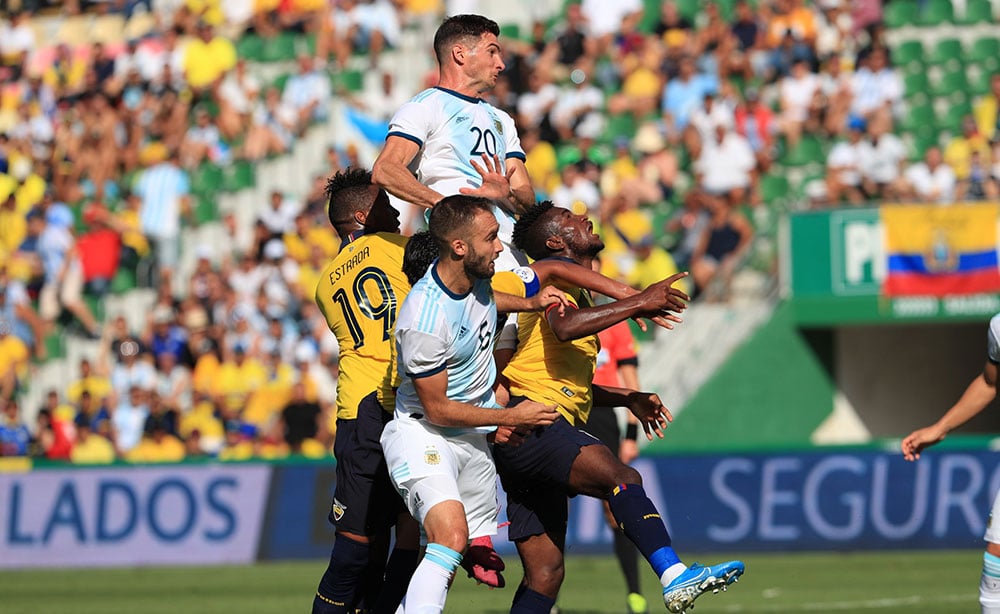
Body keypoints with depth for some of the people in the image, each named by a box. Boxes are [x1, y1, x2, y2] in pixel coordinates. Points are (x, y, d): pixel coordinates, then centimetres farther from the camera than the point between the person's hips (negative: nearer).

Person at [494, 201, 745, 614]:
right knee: (624, 479, -30)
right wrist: (639, 303, -20)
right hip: (531, 421, -10)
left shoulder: (576, 291, 29)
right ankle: (675, 579, -48)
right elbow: (564, 327, -23)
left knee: (545, 573, 6)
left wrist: (629, 399, 24)